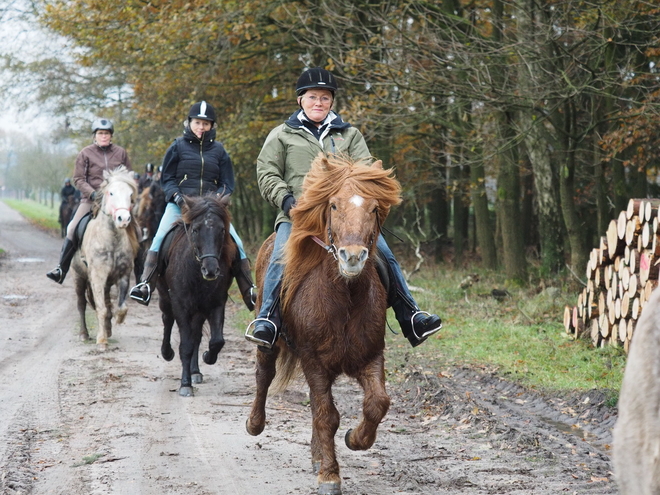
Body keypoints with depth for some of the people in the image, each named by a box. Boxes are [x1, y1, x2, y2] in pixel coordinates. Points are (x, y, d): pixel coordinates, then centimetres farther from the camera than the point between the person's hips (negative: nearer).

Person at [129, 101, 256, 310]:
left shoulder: (219, 151, 12)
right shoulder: (178, 147, 7)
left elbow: (227, 184, 13)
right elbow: (167, 179, 8)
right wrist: (176, 196, -11)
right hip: (180, 204, -1)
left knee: (236, 243, -11)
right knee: (160, 238, -23)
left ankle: (250, 292, -5)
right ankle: (145, 284, -25)